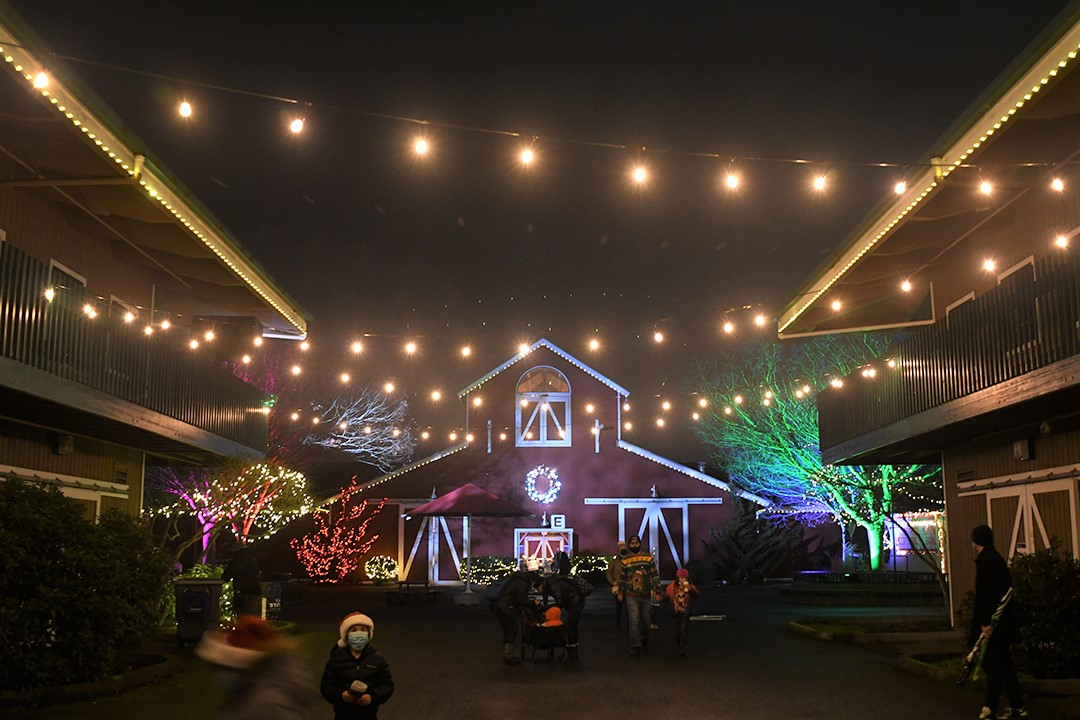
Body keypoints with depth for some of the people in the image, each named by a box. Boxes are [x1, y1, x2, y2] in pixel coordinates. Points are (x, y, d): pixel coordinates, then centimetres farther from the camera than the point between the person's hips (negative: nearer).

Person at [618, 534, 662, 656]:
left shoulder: (648, 557, -2)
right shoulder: (625, 560, 1)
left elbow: (654, 575, 0)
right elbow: (622, 577, 12)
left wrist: (657, 591, -2)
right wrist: (620, 592, 13)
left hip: (646, 595, 1)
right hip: (631, 596, -1)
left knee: (645, 621, 12)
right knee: (634, 621, -9)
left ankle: (644, 640, 36)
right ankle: (635, 646, -6)